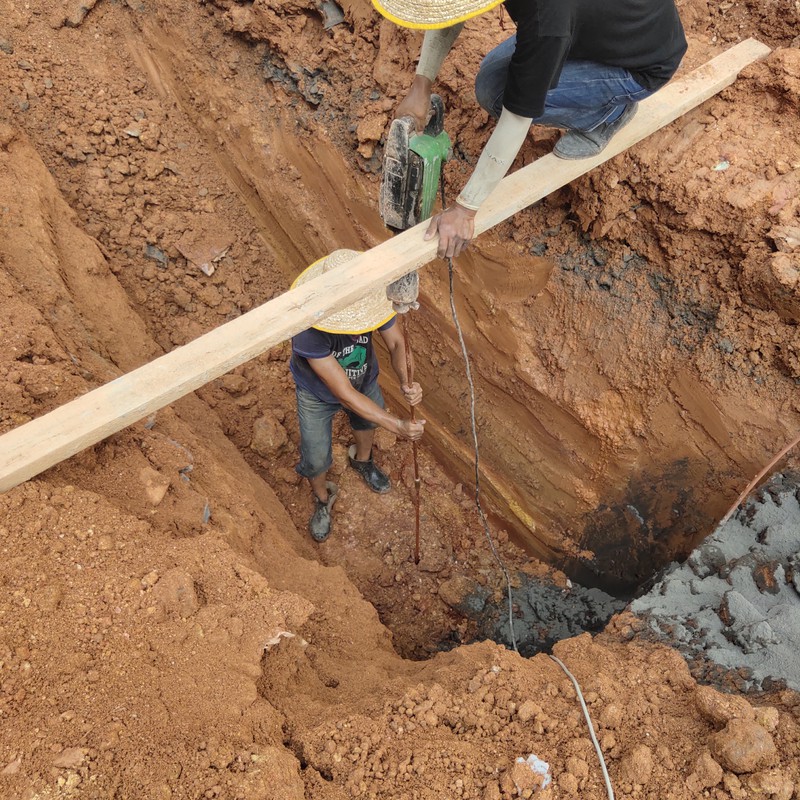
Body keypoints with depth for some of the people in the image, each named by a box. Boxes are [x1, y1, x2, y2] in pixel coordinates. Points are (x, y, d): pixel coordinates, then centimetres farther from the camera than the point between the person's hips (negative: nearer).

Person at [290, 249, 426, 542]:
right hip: (318, 395, -3)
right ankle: (323, 498, 47)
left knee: (367, 421, 31)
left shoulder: (370, 297, -36)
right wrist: (398, 427, -44)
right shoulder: (308, 331, -47)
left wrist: (406, 382, -43)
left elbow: (396, 343, -22)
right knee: (316, 459, 11)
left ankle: (362, 459, 67)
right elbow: (345, 395, -42)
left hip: (364, 379, 4)